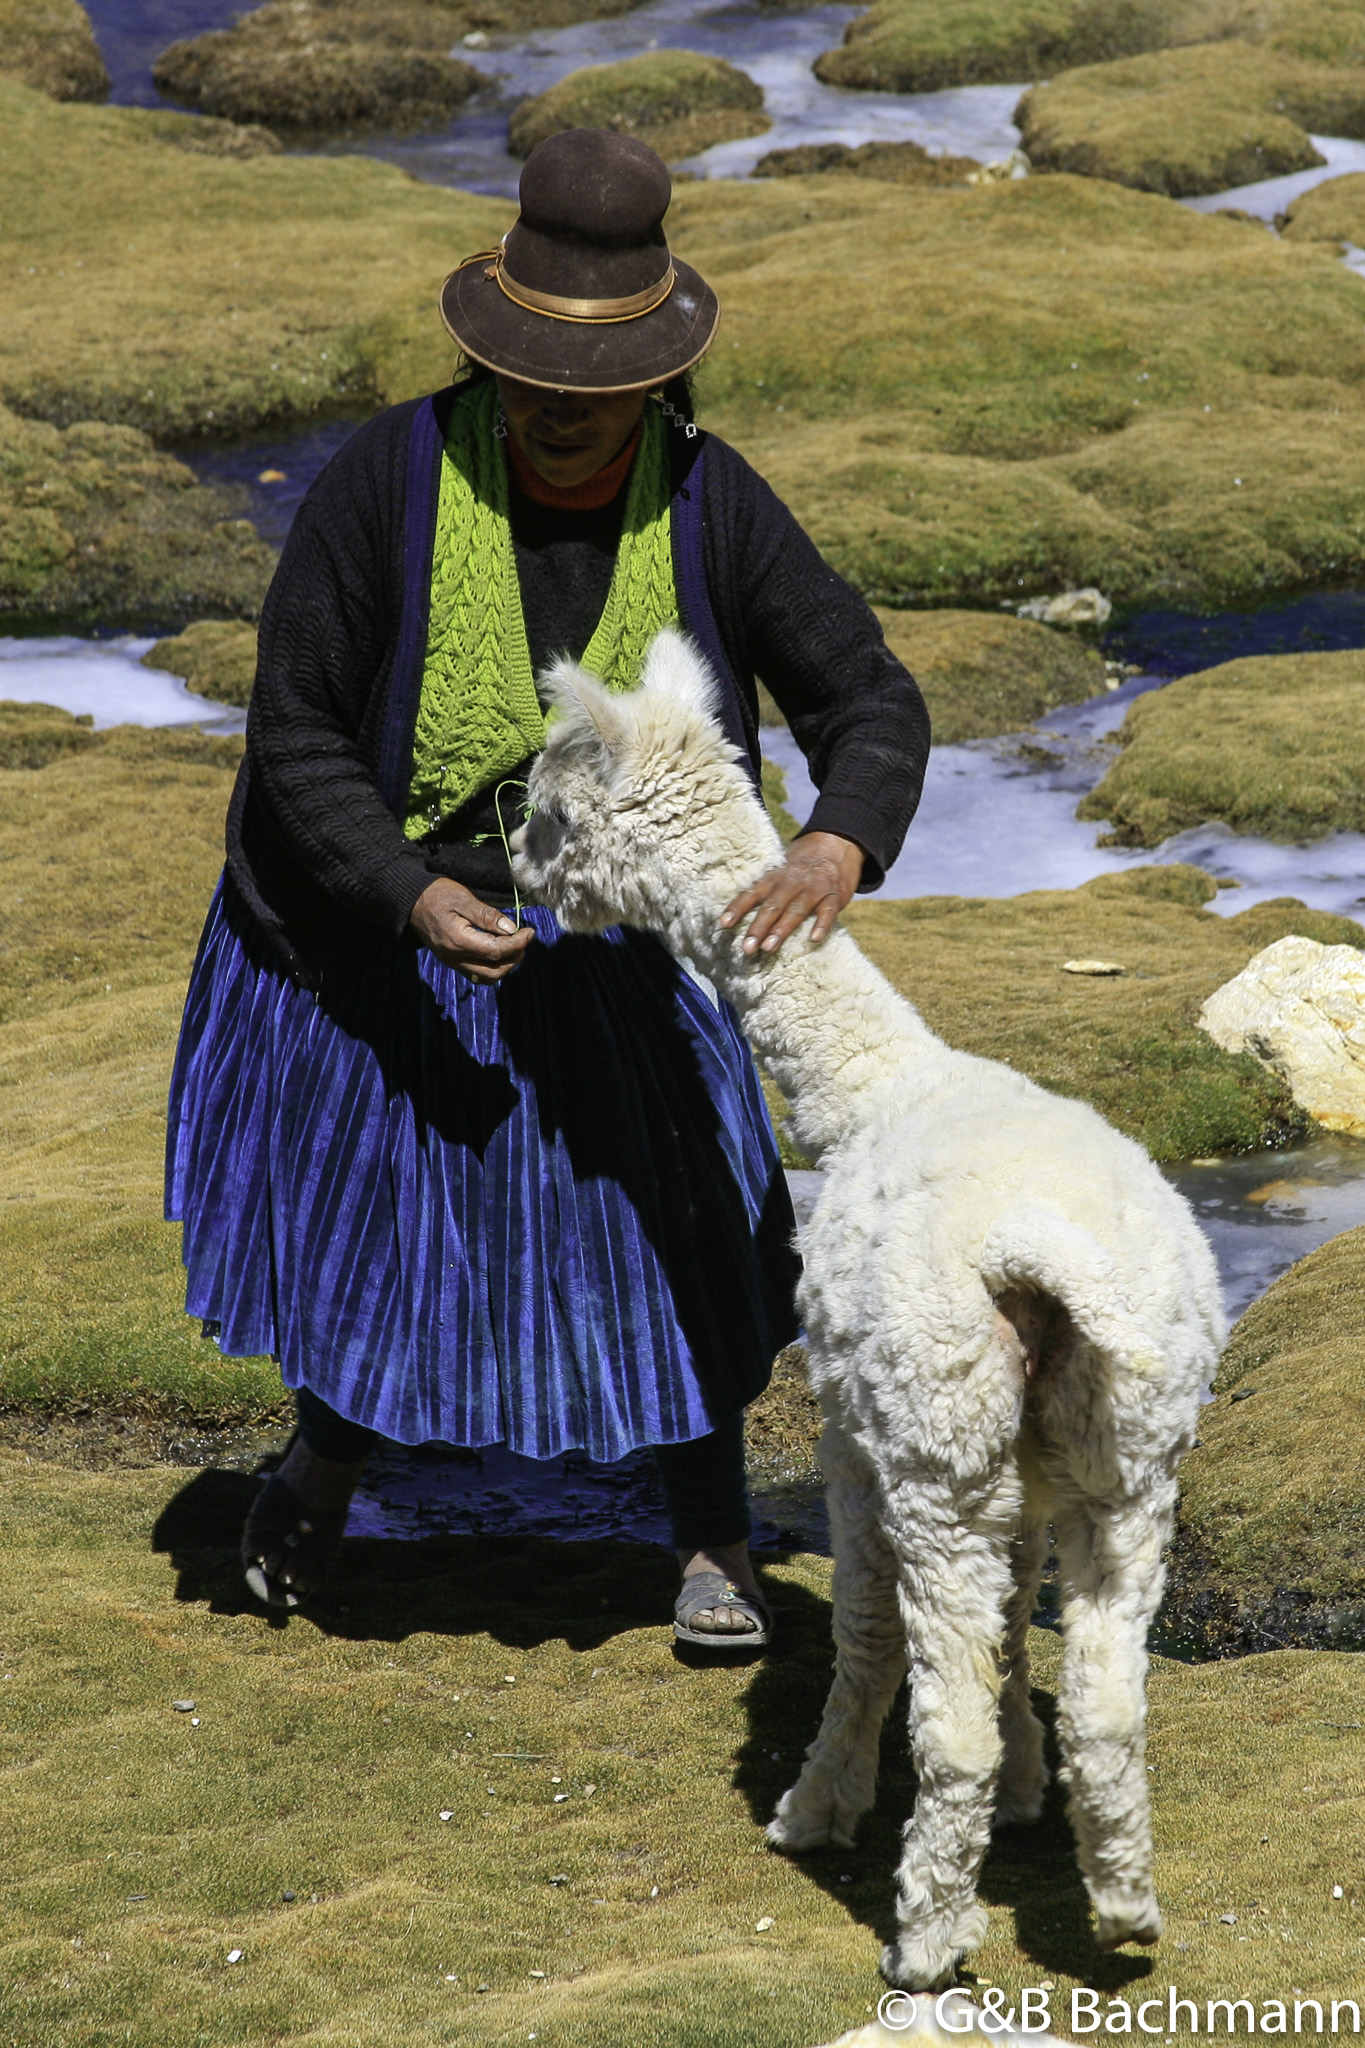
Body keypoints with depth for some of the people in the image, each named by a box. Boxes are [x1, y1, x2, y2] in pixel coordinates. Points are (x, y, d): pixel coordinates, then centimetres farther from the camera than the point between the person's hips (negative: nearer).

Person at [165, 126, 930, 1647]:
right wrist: (415, 902, -33)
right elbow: (294, 736, -20)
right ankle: (329, 1457, 48)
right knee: (360, 1209, 17)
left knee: (669, 1222, 5)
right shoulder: (387, 478, -25)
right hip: (381, 912, -1)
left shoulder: (711, 506, -19)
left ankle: (713, 1536, 28)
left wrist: (839, 848, -40)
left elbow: (871, 704, -18)